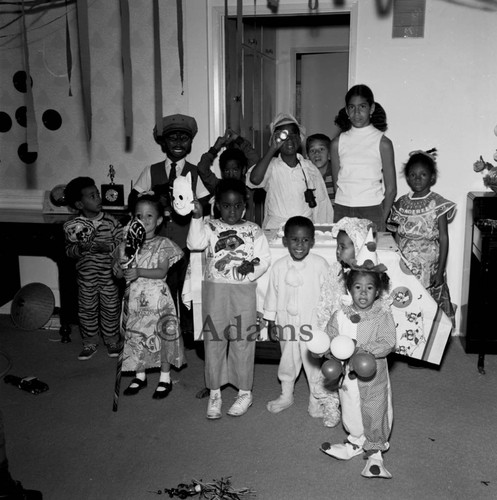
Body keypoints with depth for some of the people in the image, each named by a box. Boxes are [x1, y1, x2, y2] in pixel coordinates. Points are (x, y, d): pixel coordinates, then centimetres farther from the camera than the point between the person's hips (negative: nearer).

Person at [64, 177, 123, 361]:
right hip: (86, 276, 0)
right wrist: (80, 248, -21)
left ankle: (112, 340, 28)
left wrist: (107, 247, -20)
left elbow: (122, 242, -4)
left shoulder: (111, 221, -5)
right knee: (87, 310, 10)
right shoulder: (73, 226, -4)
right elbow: (68, 250, -1)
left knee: (111, 308, 9)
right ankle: (89, 343, 27)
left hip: (109, 274, 0)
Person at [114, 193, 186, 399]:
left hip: (157, 297, -3)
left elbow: (162, 272, -14)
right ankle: (140, 375, 28)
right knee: (136, 334, 11)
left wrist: (139, 272, -26)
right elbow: (118, 273, 4)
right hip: (134, 297, 4)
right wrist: (121, 268, -19)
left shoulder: (163, 244, -5)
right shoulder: (127, 244, 5)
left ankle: (165, 378, 16)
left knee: (162, 334, 1)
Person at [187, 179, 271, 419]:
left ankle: (244, 392, 20)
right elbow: (194, 243, -13)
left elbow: (264, 259, 3)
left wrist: (252, 267, -16)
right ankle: (214, 393, 19)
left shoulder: (253, 230, 5)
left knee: (242, 341, 4)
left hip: (243, 291, 0)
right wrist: (197, 217, -21)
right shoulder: (211, 227, 4)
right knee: (213, 340, 6)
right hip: (214, 290, 1)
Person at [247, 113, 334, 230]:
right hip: (275, 229, -2)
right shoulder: (271, 166, 2)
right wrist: (272, 149, -14)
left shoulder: (309, 168, 10)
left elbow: (322, 204, 14)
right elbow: (254, 180, -20)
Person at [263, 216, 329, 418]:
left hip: (313, 323, -2)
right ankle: (286, 395, 36)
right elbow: (272, 294, 3)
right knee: (288, 360, 17)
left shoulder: (320, 264, -11)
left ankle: (315, 399, 28)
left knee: (314, 361, 10)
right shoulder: (278, 267, -5)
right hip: (286, 322, 2)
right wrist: (271, 320, 7)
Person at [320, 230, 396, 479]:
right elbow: (329, 340, -2)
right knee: (351, 413, 18)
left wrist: (365, 351, -28)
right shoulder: (340, 315, -6)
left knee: (375, 414, 8)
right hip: (348, 376, 3)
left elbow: (388, 342, -17)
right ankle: (356, 443, 42)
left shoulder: (383, 315, -12)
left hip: (374, 376, -3)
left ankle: (375, 452, 25)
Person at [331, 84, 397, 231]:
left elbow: (391, 189, 1)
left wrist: (382, 220, -4)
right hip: (342, 211, 2)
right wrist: (341, 211, -1)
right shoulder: (337, 143, 6)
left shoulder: (383, 143, 0)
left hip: (372, 210, -2)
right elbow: (336, 184, 9)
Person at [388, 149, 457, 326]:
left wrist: (440, 270, -9)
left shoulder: (437, 203, -5)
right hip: (404, 264, 3)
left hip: (429, 265, -3)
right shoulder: (402, 203, 7)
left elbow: (443, 239, -5)